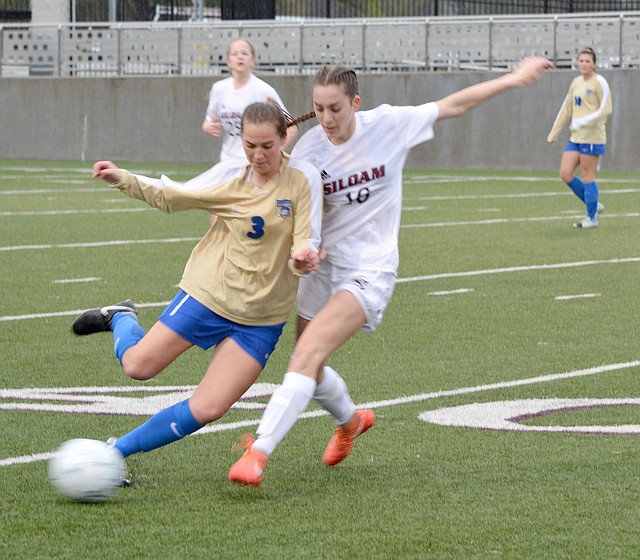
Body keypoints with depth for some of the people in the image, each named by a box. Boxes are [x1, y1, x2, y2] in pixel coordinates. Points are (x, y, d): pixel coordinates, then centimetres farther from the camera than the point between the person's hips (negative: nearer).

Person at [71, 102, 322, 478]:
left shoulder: (304, 178, -12)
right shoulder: (231, 173, -4)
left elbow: (308, 242, -14)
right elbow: (171, 197, 10)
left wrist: (304, 257, -38)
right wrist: (123, 179, -1)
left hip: (262, 318, -2)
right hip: (209, 292, 2)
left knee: (208, 410, -9)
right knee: (138, 366, 3)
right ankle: (121, 318, 38)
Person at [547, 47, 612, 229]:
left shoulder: (599, 83, -8)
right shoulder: (576, 83, 14)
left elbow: (606, 109, -15)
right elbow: (566, 109, 19)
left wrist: (583, 122, -21)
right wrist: (554, 132, 17)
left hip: (592, 137, -8)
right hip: (575, 137, 8)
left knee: (587, 176, -4)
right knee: (565, 174, 2)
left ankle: (592, 218, 6)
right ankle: (594, 205, 16)